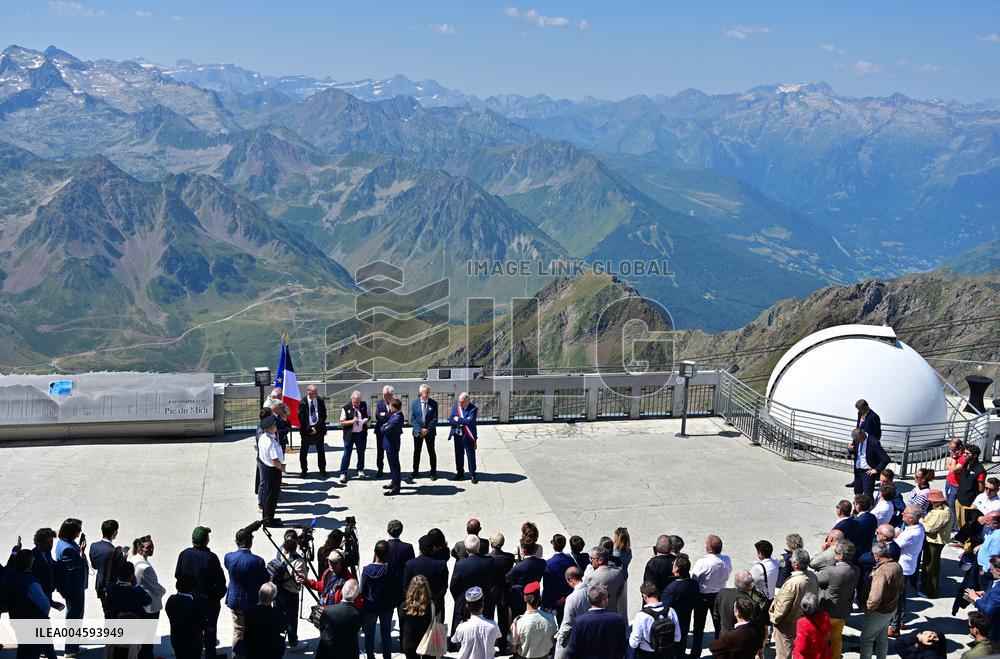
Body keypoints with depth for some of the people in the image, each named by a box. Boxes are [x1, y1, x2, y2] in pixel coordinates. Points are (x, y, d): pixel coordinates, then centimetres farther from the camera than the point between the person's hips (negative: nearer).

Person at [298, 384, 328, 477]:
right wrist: (309, 429, -13)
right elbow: (301, 418, -9)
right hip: (306, 430, -2)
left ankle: (322, 469, 19)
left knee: (321, 450, 9)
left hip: (319, 429, 2)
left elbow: (323, 416, 1)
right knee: (304, 451, 7)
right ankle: (304, 470, 20)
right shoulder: (302, 402, -9)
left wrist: (317, 427, -8)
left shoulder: (320, 400, -1)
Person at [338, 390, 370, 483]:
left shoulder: (364, 405, 0)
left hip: (361, 433, 3)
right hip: (349, 434, -3)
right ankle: (343, 473, 4)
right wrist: (352, 421, -23)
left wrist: (367, 419, -11)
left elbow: (368, 416, 13)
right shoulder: (346, 408, -9)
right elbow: (342, 423, -8)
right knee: (346, 454, -2)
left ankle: (360, 470, 33)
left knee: (361, 453, 15)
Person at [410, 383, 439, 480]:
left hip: (430, 432, -1)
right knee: (417, 452, 8)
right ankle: (415, 471, 17)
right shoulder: (415, 403, 0)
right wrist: (420, 429, -12)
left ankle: (433, 472, 9)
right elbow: (412, 419, -3)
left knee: (432, 452, 3)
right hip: (417, 432, 1)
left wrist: (428, 430, -13)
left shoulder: (433, 403, -2)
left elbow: (435, 419, -4)